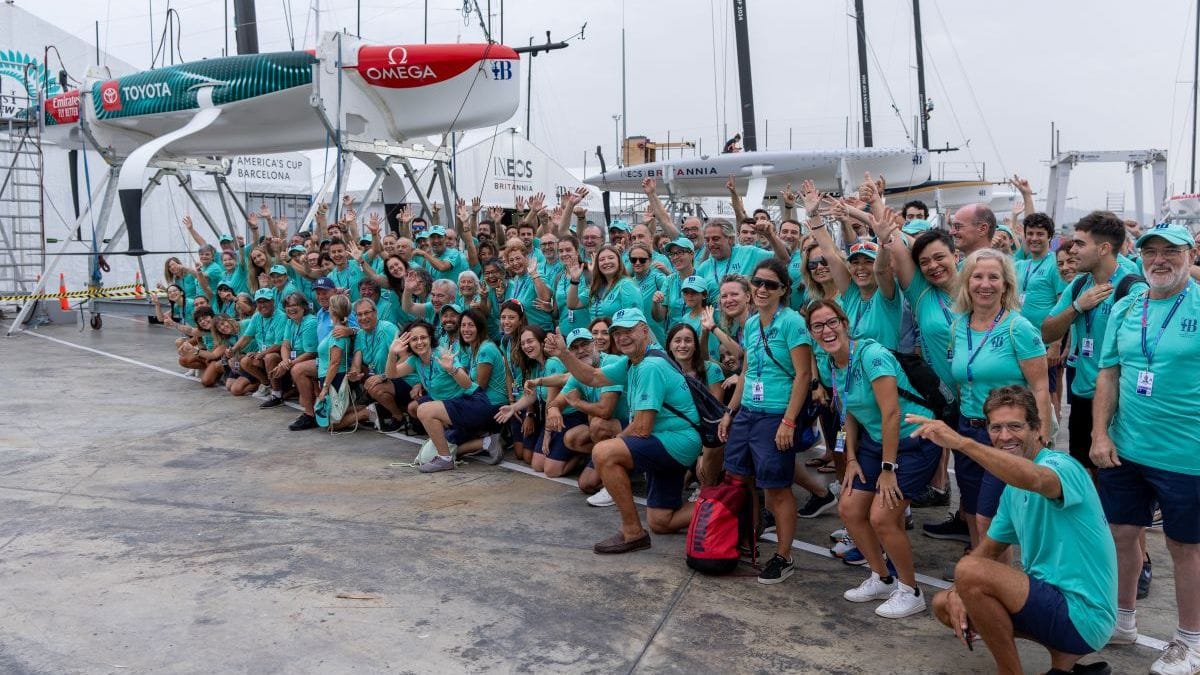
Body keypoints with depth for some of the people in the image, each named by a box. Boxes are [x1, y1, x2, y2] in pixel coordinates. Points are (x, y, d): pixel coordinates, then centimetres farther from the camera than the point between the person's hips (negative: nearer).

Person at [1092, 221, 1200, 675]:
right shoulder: (1124, 309, 5)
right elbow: (1109, 374, 7)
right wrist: (1100, 434, -1)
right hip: (1125, 449, 4)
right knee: (1121, 532, 14)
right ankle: (1124, 621, 34)